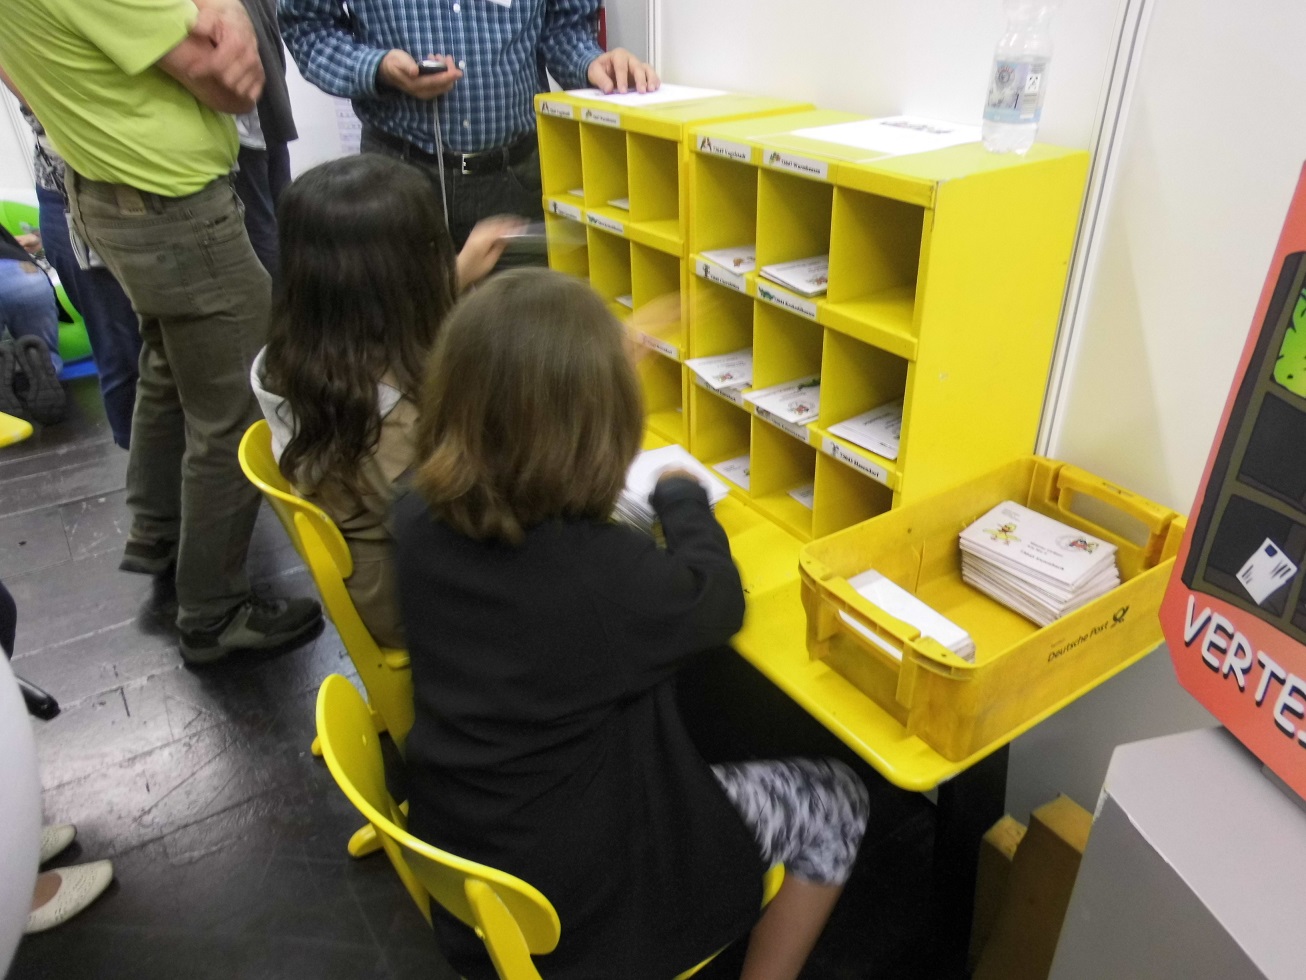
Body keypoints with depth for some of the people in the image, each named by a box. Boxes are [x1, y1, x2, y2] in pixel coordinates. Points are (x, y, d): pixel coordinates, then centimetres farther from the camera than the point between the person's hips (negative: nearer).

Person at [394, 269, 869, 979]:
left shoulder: (417, 516, -14)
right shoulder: (609, 574, -34)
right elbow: (717, 603, -12)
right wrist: (682, 496, 6)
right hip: (579, 892, -6)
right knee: (834, 801, 9)